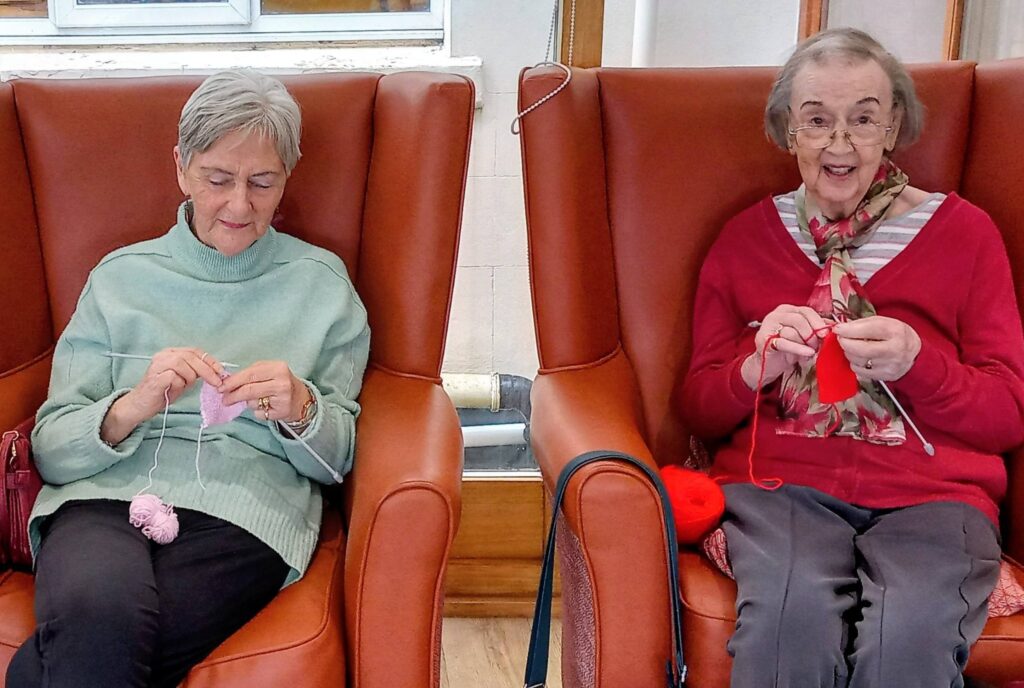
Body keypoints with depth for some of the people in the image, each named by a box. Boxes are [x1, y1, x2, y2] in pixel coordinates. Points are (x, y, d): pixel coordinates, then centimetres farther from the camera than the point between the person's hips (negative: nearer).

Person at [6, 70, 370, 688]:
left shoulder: (321, 282, 14)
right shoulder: (120, 276, 15)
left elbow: (338, 457, 12)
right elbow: (51, 449, 8)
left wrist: (300, 410, -9)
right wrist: (134, 406, -12)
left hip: (244, 514, -1)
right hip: (105, 497, 1)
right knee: (97, 613, -34)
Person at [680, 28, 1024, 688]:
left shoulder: (963, 230, 10)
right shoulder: (747, 237, 14)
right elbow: (700, 409, 13)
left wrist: (915, 363, -12)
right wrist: (759, 366, -10)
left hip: (931, 491, 0)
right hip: (782, 481, 1)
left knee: (912, 633, -33)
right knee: (793, 616, -34)